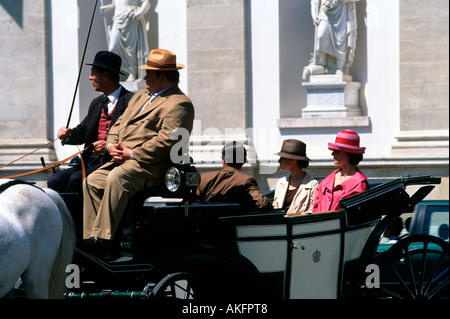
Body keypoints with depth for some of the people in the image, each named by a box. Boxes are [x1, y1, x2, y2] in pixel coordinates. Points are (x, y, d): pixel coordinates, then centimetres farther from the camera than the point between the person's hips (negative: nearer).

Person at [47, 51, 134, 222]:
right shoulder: (96, 103, 22)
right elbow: (82, 132, 20)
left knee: (76, 179, -27)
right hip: (92, 162, 8)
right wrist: (67, 134, -2)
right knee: (55, 180, -11)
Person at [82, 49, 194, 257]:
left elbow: (165, 141, -20)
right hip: (122, 160, 10)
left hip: (151, 164, -10)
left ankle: (102, 239, -37)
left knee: (116, 178, -34)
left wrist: (132, 154, -19)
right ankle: (90, 238, -7)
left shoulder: (178, 104, -8)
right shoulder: (142, 96, 24)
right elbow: (120, 123, 25)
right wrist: (111, 145, 3)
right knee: (92, 181, -4)